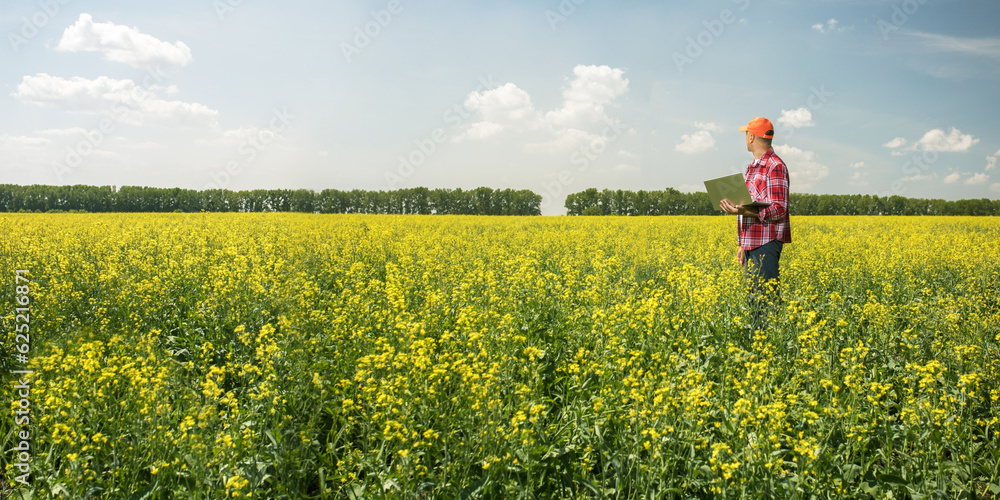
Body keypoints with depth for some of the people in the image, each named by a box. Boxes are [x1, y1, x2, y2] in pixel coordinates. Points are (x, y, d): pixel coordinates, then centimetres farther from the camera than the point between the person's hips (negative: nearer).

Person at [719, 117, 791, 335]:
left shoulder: (775, 166, -11)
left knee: (767, 300, -8)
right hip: (751, 243, 9)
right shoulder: (752, 167, 18)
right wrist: (741, 244, 21)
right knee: (753, 298, 10)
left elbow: (779, 209, -16)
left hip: (767, 243, -9)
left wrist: (745, 211, -30)